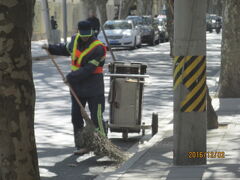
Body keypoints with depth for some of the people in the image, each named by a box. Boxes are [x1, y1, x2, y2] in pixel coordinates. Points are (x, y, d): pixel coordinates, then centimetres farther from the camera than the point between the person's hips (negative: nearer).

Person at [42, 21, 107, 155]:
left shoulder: (98, 48, -18)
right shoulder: (75, 40, 5)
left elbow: (88, 69, -23)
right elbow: (66, 49, 28)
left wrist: (70, 77, -20)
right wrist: (51, 48, 28)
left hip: (93, 88, -7)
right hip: (77, 86, 7)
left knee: (97, 117, -5)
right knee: (76, 117, 9)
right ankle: (81, 145, 17)